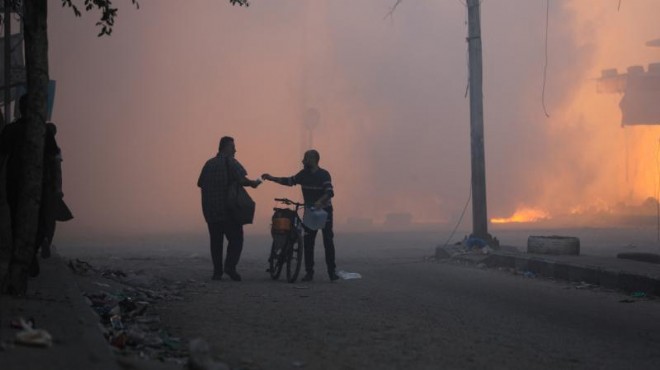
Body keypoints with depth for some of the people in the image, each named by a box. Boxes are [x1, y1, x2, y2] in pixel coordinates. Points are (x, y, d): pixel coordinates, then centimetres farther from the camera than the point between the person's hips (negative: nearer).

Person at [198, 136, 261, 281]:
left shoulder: (209, 163, 12)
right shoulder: (230, 162, -7)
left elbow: (200, 183, 13)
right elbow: (241, 180, -18)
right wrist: (253, 183, -1)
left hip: (210, 210, 6)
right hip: (228, 209, -6)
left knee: (216, 241, 10)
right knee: (235, 238, 0)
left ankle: (217, 272, 7)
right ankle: (230, 265, -17)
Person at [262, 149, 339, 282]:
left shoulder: (324, 174, -15)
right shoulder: (304, 174, 2)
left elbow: (330, 192, -26)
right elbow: (289, 181, 14)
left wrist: (320, 201, -43)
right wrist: (271, 178, 10)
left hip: (324, 211, -5)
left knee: (328, 241, -7)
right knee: (308, 242, 0)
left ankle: (332, 272, -3)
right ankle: (309, 272, 5)